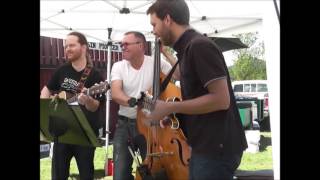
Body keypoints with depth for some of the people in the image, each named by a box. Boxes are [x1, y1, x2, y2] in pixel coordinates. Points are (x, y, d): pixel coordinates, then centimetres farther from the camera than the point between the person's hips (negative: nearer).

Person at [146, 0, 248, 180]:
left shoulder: (199, 45, -16)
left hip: (217, 148, -10)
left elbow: (221, 99, -23)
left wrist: (169, 107, -19)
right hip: (205, 146, 10)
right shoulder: (189, 47, 14)